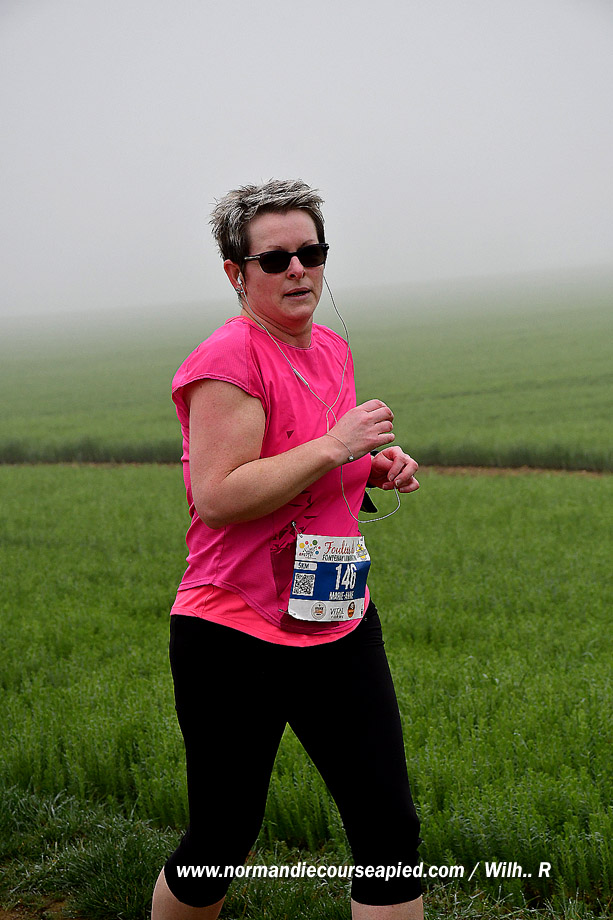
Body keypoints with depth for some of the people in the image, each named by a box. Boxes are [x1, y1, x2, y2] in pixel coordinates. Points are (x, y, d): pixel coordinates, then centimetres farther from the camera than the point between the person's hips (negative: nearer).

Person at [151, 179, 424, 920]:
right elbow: (218, 498, -23)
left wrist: (377, 468, 6)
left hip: (339, 627, 7)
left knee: (390, 830, 2)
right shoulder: (229, 357, -15)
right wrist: (335, 446, -22)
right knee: (220, 844, 6)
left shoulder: (332, 349, 11)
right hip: (235, 637, -7)